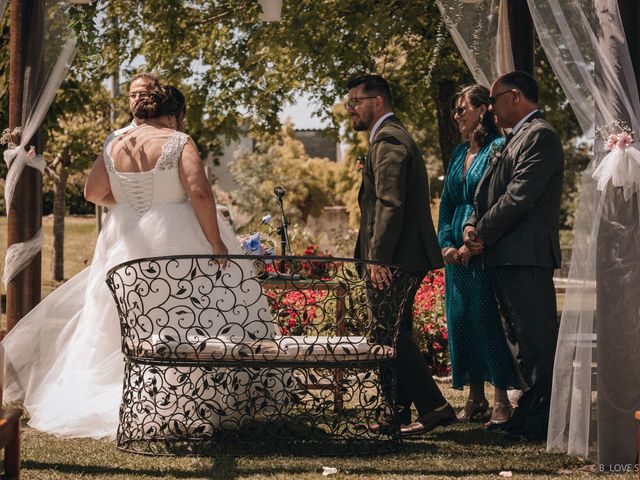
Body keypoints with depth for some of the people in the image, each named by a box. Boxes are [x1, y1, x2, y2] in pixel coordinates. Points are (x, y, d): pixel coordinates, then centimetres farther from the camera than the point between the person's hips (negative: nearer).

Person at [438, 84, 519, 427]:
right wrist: (446, 243, 3)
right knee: (459, 319, 6)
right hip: (457, 251, 8)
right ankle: (475, 397, 14)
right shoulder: (459, 154, 17)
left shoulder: (498, 149, -7)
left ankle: (501, 399, -5)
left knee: (486, 318, -10)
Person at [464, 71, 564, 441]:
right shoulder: (517, 138, 22)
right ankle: (530, 413, 20)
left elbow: (520, 195, -18)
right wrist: (473, 226, 2)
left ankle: (543, 422, -5)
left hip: (527, 254, -10)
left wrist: (484, 233, -12)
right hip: (507, 256, 10)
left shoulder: (540, 135, -10)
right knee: (521, 340, 13)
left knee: (536, 338, -7)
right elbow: (490, 193, 20)